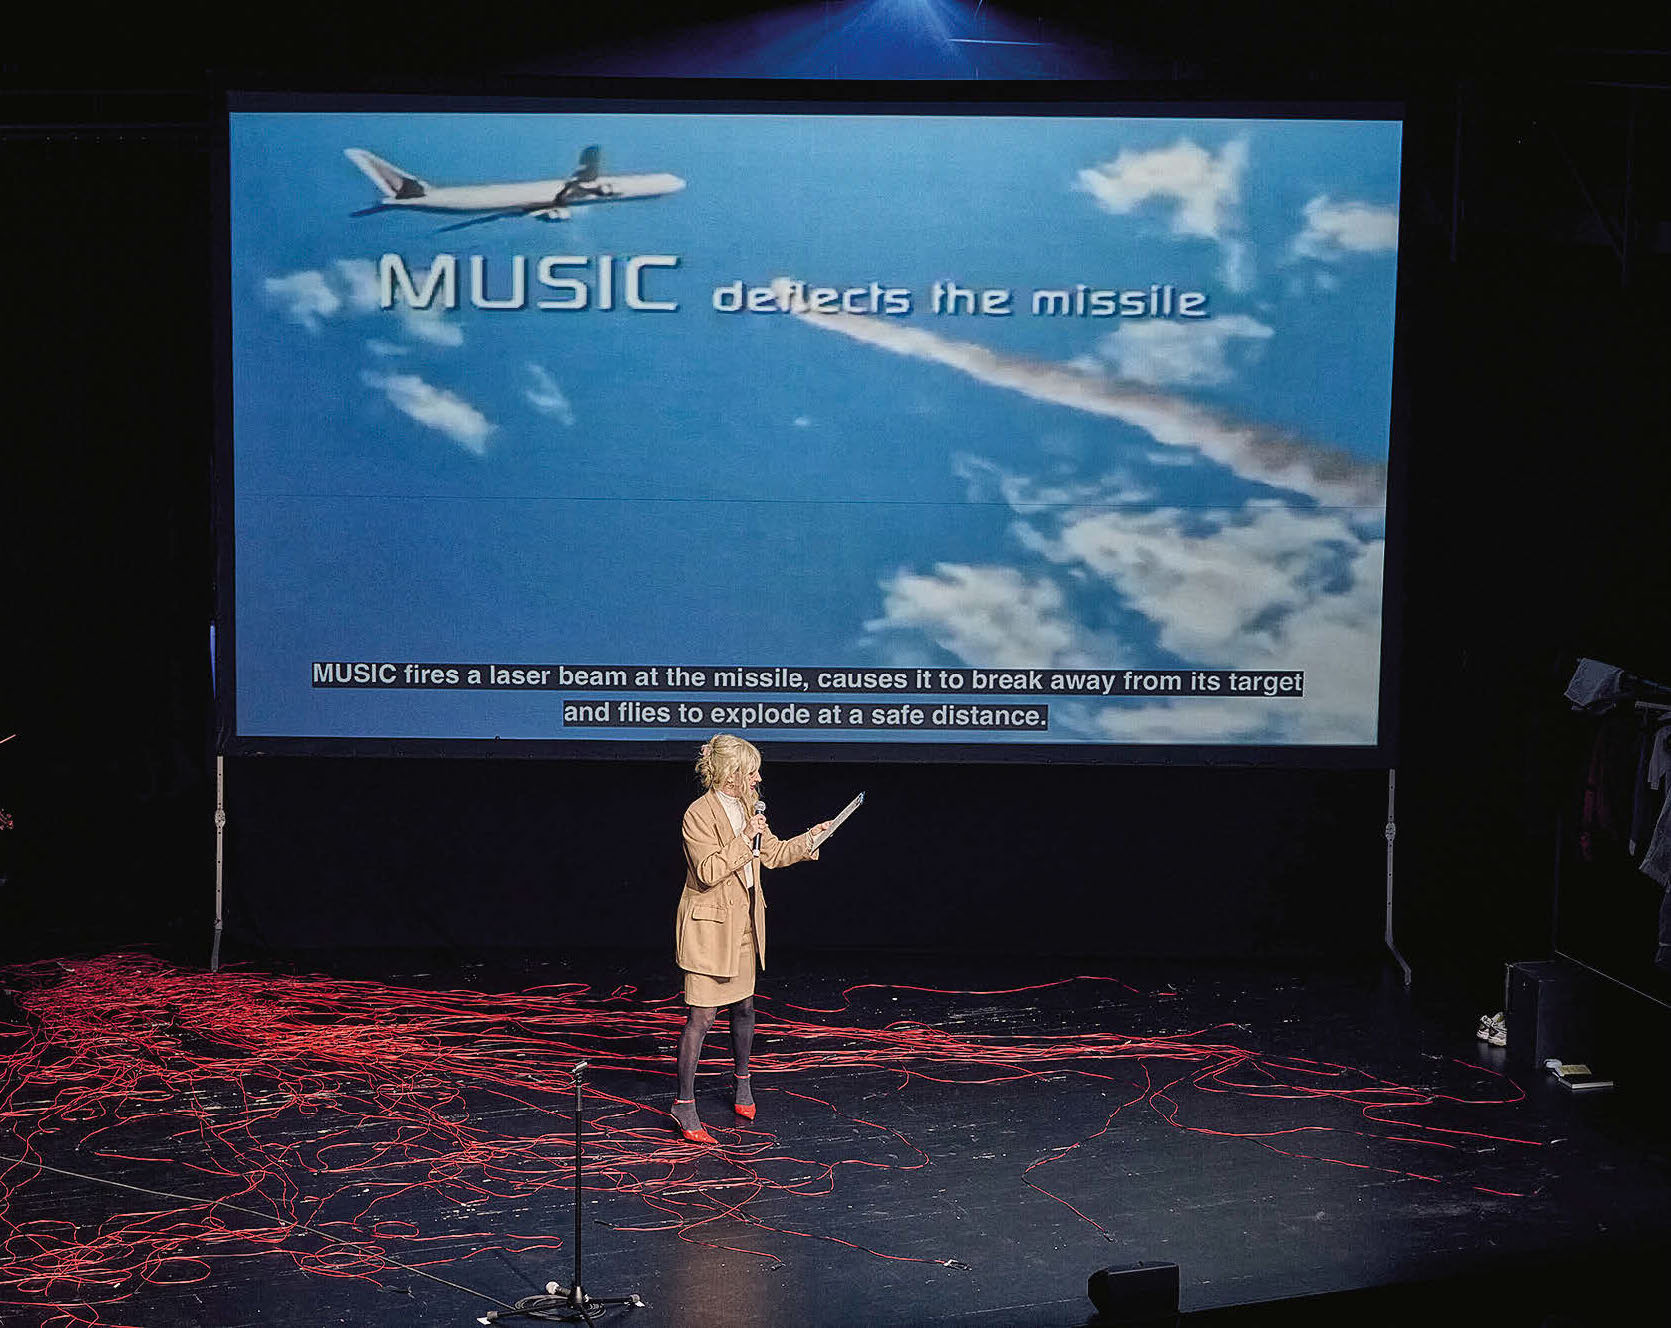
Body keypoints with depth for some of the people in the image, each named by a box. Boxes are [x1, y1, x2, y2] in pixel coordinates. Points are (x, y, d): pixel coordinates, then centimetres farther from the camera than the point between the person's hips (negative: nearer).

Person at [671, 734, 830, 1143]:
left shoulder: (746, 809, 8)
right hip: (709, 926, -8)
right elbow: (708, 872, -24)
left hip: (743, 925, 8)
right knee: (701, 1016, -6)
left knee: (743, 1006, 18)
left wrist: (811, 837, 9)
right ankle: (684, 1105, 1)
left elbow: (774, 853, 18)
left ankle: (742, 1081, 38)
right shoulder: (699, 814, -18)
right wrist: (743, 839, -26)